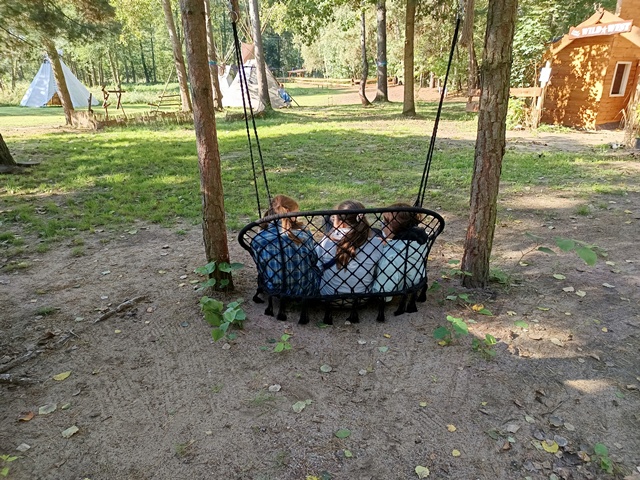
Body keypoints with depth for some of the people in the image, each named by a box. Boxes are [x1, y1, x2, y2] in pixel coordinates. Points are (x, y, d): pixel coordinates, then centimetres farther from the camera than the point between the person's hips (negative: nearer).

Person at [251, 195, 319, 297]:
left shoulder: (258, 240, -13)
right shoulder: (304, 234, -14)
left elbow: (261, 269, -1)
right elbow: (313, 261, 1)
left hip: (275, 293, 2)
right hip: (307, 291, -1)